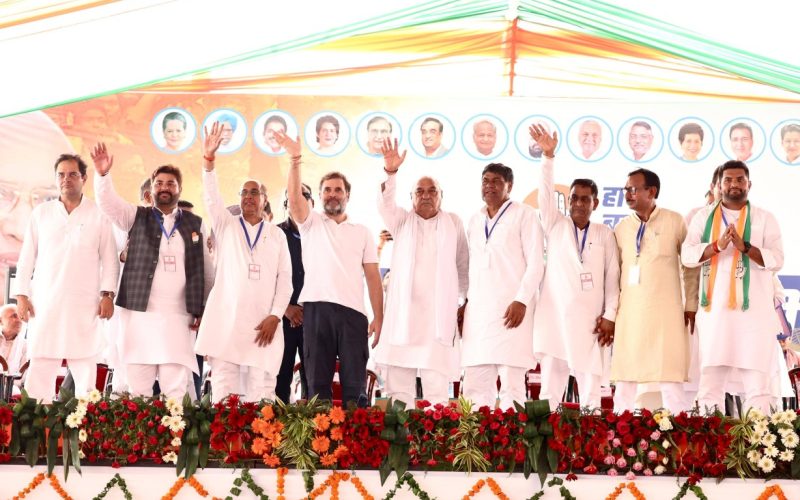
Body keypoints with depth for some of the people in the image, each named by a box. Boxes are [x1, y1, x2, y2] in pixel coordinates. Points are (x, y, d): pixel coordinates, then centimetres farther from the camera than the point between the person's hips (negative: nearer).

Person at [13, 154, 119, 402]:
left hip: (84, 305, -2)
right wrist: (21, 295, 4)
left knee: (85, 371, -2)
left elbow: (109, 258, 4)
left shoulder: (98, 214, 5)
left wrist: (108, 294, -5)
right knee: (39, 369, -2)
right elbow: (27, 257, 11)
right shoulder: (41, 213, 11)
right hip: (45, 303, 2)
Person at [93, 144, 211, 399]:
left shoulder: (195, 223, 12)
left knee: (175, 389, -5)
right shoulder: (137, 217, 10)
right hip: (140, 313, 0)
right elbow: (109, 203, -6)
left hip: (179, 317, 0)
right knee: (137, 388, -1)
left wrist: (202, 310, 6)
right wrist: (103, 174, -25)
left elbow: (205, 270, 11)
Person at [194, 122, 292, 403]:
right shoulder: (226, 225, 13)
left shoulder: (277, 235, 12)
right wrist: (209, 161, -20)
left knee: (261, 390, -4)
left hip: (263, 322, 0)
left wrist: (275, 316, -6)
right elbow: (212, 198, -4)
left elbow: (285, 279, 7)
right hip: (225, 319, 0)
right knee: (222, 389, -5)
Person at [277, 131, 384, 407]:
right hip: (316, 308, 0)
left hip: (352, 311, 0)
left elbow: (373, 277, 10)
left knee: (355, 383, -2)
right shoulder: (310, 223, 15)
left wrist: (378, 317, 1)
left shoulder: (362, 232, 16)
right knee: (317, 381, 1)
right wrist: (295, 160, -17)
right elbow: (294, 200, -6)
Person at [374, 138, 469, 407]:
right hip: (403, 309, 1)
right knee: (398, 373, -4)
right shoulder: (402, 221, 13)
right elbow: (386, 206, -7)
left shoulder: (453, 223, 13)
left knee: (437, 379, -8)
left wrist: (464, 300, 12)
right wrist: (390, 174, -24)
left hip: (440, 311, -1)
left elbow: (463, 265, 16)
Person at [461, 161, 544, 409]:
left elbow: (535, 263, -4)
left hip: (511, 309, -5)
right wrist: (465, 301, 11)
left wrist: (521, 300, -14)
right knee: (475, 384, -1)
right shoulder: (475, 221, 19)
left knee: (512, 383, -9)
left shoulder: (524, 215, 2)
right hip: (477, 310, 5)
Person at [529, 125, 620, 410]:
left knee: (591, 390, -2)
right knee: (550, 385, -3)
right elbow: (545, 194, -3)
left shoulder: (605, 235, 9)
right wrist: (548, 156, -15)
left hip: (590, 321, 0)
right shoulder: (555, 227, 10)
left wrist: (609, 316, -2)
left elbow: (612, 278, 6)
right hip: (554, 318, 0)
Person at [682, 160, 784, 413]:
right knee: (710, 382, 1)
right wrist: (717, 245, -17)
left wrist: (744, 246, -17)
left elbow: (777, 260, -2)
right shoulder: (704, 217, 12)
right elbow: (687, 255, 0)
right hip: (715, 309, 1)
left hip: (754, 310, -1)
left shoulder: (765, 219, 9)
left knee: (757, 383, -5)